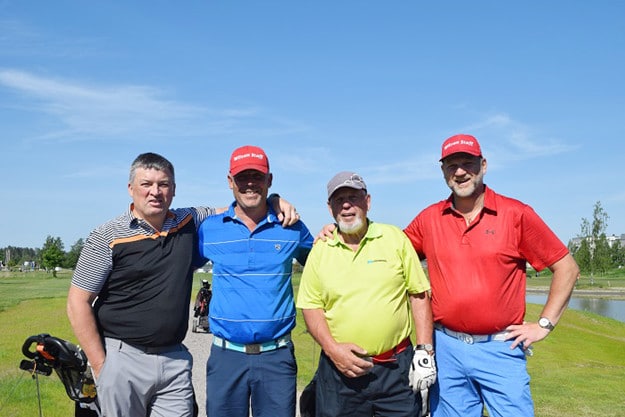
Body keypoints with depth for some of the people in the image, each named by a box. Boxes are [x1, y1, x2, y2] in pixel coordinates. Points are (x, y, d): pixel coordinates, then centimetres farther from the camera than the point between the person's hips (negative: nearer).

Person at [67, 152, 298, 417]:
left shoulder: (189, 222, 5)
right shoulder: (107, 238, -5)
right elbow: (78, 303, -5)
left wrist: (274, 201, 0)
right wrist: (100, 365, -9)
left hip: (175, 360, 3)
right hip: (122, 357, -3)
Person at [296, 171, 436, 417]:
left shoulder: (395, 238, 2)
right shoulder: (320, 250, 4)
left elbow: (419, 294, 3)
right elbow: (311, 306, 5)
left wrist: (425, 350, -3)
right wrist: (332, 348, -9)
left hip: (397, 368, 0)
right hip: (339, 368, 1)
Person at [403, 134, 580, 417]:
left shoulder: (516, 214, -3)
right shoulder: (429, 218, 4)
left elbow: (566, 268, 1)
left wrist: (543, 324, -2)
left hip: (500, 348, -2)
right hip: (446, 348, 3)